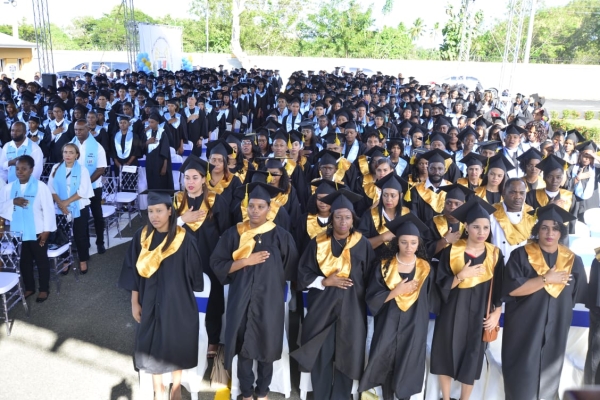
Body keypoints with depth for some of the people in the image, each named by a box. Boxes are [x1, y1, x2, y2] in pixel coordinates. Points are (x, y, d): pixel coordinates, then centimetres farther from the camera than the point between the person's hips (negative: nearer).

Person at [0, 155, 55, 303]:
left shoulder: (40, 186, -11)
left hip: (37, 232, -4)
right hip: (18, 232, 4)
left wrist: (47, 230, -12)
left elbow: (48, 209, -10)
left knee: (41, 261, 9)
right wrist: (13, 202, -17)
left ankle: (44, 289, 25)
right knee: (24, 261, 17)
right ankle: (29, 288, 34)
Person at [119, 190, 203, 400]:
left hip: (177, 303, -2)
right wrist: (134, 302, 1)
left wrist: (188, 300, -1)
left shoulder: (184, 239, -17)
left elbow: (194, 274, -7)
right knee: (152, 346, 12)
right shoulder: (141, 237, -8)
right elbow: (134, 272, 0)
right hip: (150, 303, 2)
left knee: (175, 344, 13)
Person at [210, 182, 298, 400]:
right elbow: (217, 264, -5)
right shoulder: (234, 234, -2)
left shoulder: (281, 236, -4)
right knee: (244, 346, 9)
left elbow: (291, 269, 3)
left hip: (269, 300, 0)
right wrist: (245, 261, -15)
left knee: (267, 345, 10)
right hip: (241, 300, 1)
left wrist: (271, 280, -3)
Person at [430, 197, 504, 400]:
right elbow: (440, 286, -10)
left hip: (479, 316, 1)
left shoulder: (495, 254, -5)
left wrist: (496, 313, -4)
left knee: (471, 361, 11)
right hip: (452, 313, -1)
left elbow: (499, 288, 4)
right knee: (447, 357, 10)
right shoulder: (451, 252, -11)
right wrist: (461, 275, -24)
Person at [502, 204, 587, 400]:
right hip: (524, 329, -3)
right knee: (522, 378, 2)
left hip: (555, 331, 3)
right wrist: (547, 279, -18)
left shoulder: (573, 260, 3)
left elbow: (580, 294, 12)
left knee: (548, 378, 15)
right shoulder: (521, 255, -8)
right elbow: (511, 288, -19)